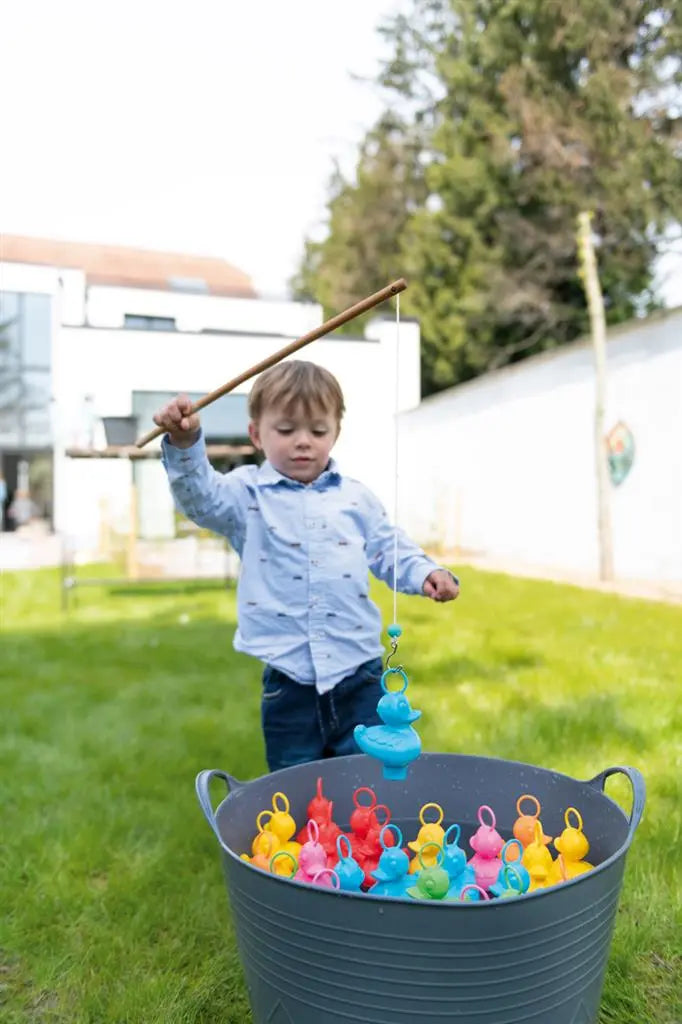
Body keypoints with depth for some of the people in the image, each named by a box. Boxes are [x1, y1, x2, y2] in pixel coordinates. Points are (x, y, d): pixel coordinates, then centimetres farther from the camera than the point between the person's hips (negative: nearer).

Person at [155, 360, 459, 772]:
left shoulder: (358, 498, 6)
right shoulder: (248, 494, -1)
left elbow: (390, 550, 12)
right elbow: (201, 497, -18)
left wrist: (426, 573, -6)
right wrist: (185, 444, -36)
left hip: (360, 675, 2)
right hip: (288, 682, -1)